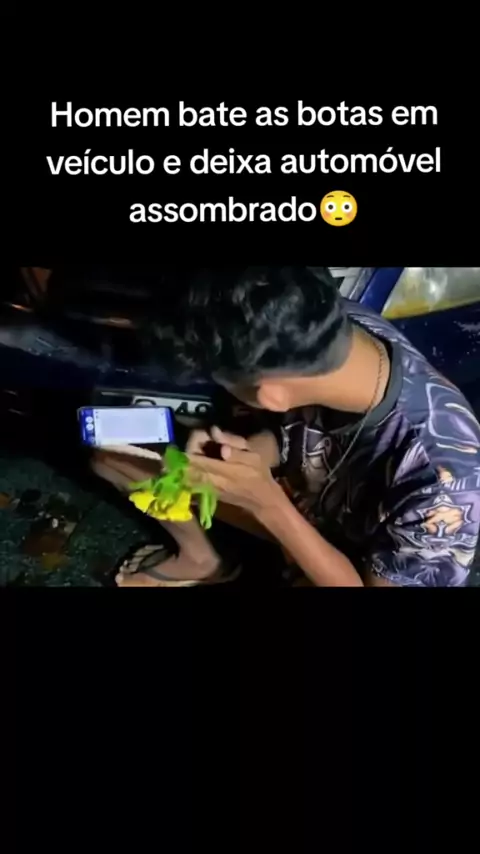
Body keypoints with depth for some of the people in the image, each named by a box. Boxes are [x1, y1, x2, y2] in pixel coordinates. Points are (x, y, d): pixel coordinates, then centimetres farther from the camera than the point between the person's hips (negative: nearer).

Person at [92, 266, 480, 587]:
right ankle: (198, 559, 23)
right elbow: (291, 432, -4)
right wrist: (245, 454, -23)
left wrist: (268, 505, -33)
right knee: (114, 451, 1)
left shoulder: (441, 474, -41)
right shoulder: (329, 330, -25)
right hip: (296, 496, 5)